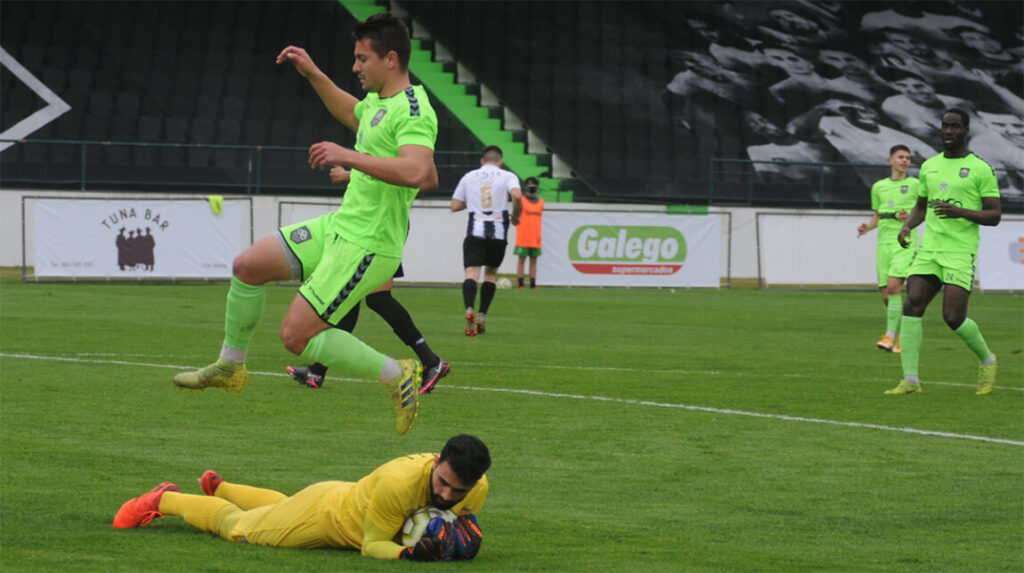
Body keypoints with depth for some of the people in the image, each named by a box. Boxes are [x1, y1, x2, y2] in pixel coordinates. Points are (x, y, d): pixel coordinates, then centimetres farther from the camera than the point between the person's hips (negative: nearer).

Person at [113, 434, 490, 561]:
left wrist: (462, 535, -30)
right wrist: (407, 554, -53)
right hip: (324, 511, -7)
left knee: (279, 508, 38)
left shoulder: (477, 489, -26)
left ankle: (218, 486, 64)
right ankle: (165, 499, 42)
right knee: (233, 524, 17)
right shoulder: (401, 482, -45)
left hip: (351, 501, 7)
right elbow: (371, 545, -33)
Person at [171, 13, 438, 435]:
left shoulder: (413, 112, -21)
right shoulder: (379, 102, 10)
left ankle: (396, 375, -1)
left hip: (366, 248, -10)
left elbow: (417, 171, -39)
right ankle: (230, 365, 28)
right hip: (339, 226, 10)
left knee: (296, 336, -13)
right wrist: (313, 74, 26)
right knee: (248, 265, 11)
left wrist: (348, 156, -36)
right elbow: (350, 113, 36)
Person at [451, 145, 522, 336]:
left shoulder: (468, 177, 13)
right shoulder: (507, 177, 5)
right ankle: (482, 316, 9)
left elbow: (455, 206, 13)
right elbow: (517, 195, -15)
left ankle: (469, 309, -37)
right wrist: (515, 215, 3)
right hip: (498, 233, 0)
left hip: (474, 233, 0)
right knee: (491, 273, 18)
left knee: (472, 272, -10)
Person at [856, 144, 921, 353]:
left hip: (905, 242, -4)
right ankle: (899, 338, 14)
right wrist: (867, 227, 2)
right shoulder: (879, 187, 15)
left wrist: (910, 217, -15)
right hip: (884, 242, 4)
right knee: (886, 294, 1)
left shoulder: (915, 184, 4)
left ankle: (890, 336, -21)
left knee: (894, 286, -21)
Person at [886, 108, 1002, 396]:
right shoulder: (929, 166, 15)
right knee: (911, 306, -11)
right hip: (928, 250, 5)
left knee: (953, 317, -12)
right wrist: (906, 226, 6)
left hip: (960, 252, -5)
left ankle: (987, 361, 17)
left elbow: (994, 215, -4)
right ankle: (910, 380, -9)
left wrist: (960, 212, -20)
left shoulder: (981, 169, -2)